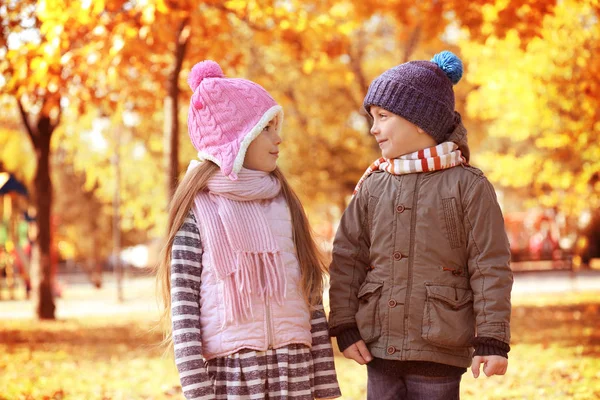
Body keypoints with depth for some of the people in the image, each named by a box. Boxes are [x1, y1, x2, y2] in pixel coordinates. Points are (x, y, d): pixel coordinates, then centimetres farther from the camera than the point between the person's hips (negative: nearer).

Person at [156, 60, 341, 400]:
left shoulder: (285, 203, 10)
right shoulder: (198, 209, -2)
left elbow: (311, 293, 11)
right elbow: (183, 300, -5)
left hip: (293, 365, 4)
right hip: (227, 366, -4)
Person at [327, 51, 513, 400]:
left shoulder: (469, 186, -5)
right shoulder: (372, 186, 6)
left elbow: (491, 267, -6)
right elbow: (347, 257, 7)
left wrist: (492, 340, -9)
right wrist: (345, 326, 1)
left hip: (439, 352, -4)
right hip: (380, 347, 4)